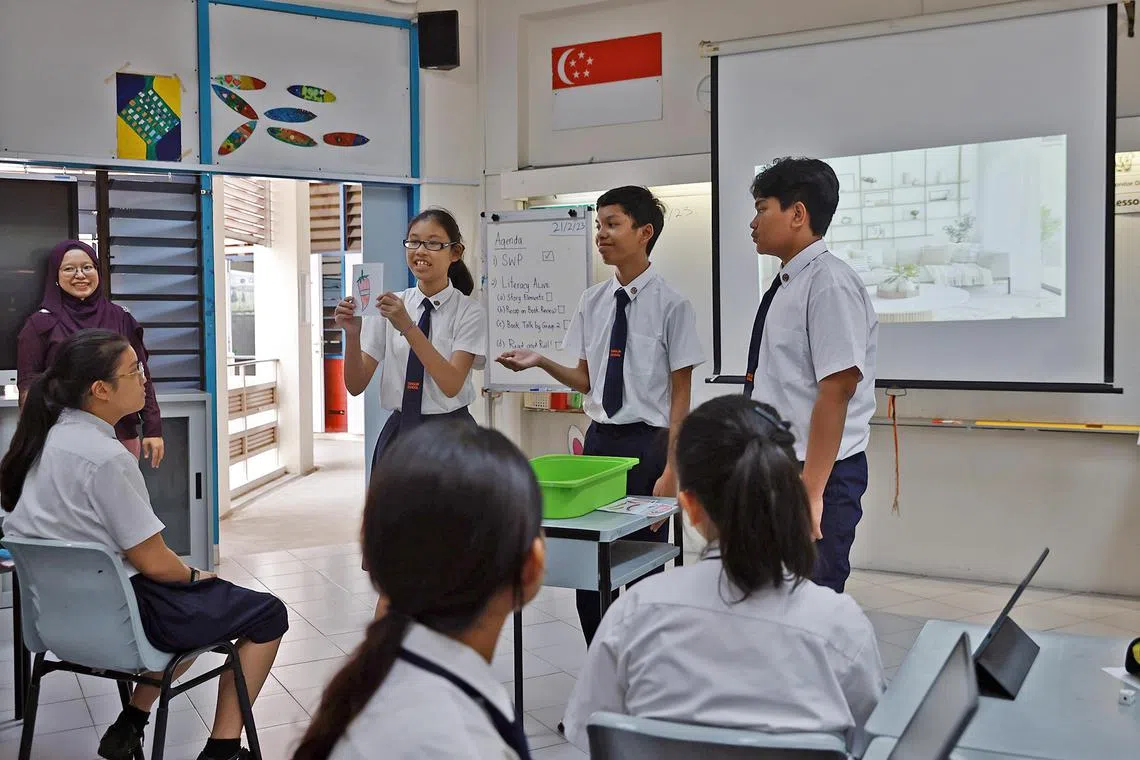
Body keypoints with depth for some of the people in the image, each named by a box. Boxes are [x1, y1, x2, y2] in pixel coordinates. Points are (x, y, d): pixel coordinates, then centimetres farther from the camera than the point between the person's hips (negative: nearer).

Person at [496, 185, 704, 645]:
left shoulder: (671, 305, -9)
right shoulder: (593, 301, 6)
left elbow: (680, 395, -6)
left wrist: (670, 472, -9)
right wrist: (542, 363, -6)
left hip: (647, 442, -5)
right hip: (599, 438, 5)